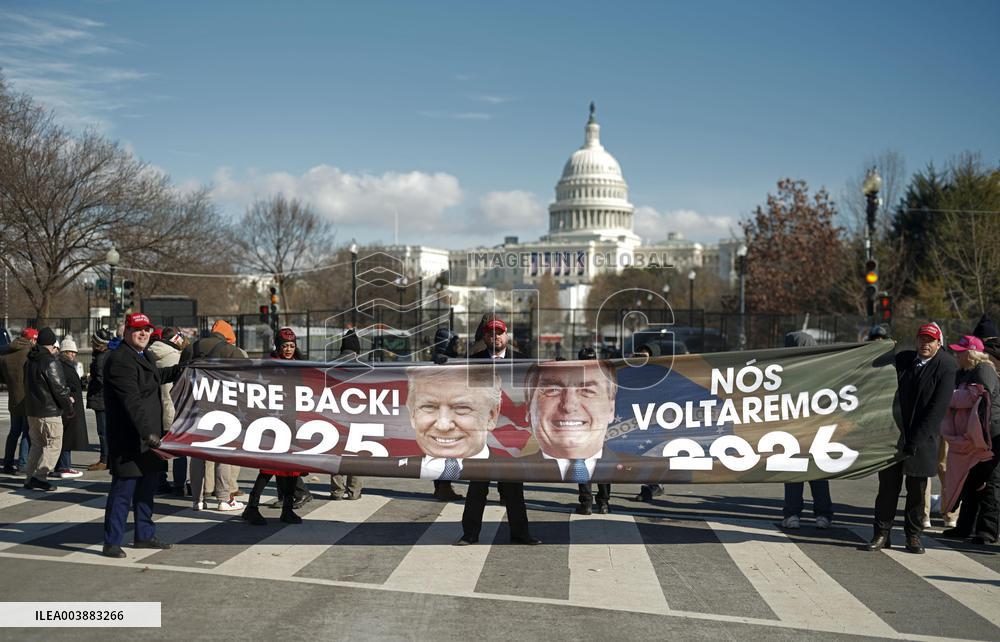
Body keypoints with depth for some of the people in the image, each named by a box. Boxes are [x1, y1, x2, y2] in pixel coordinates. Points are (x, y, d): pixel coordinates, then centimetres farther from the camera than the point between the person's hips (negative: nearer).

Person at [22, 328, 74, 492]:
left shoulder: (29, 361, 12)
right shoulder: (50, 362, -16)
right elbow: (59, 388, -17)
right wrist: (68, 406, -2)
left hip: (31, 410, 9)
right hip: (49, 411, -9)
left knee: (37, 444, 17)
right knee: (53, 445, -2)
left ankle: (30, 477, 17)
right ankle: (39, 477, -8)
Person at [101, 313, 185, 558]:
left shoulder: (144, 354, 14)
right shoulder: (120, 360, -18)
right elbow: (132, 402, -26)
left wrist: (180, 369, 38)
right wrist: (147, 433, -31)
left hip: (148, 436, 10)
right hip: (128, 439, -10)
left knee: (147, 488, 18)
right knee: (123, 490, -6)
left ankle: (144, 536, 30)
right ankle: (111, 543, 1)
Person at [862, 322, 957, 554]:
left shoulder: (947, 368, -7)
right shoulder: (902, 359, 6)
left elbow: (937, 409, -13)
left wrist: (913, 443, -16)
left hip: (922, 439, -3)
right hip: (893, 433, 3)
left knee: (917, 489, 5)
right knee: (888, 484, 3)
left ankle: (913, 536, 18)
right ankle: (882, 534, 9)